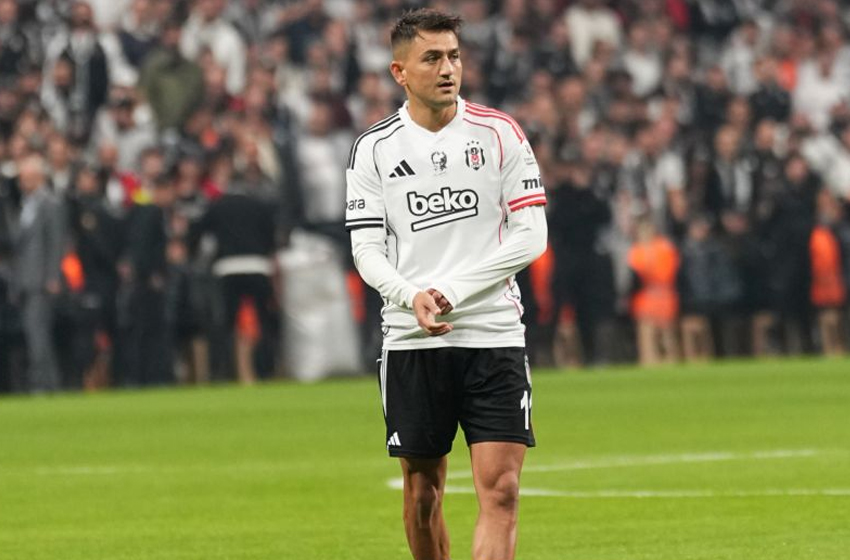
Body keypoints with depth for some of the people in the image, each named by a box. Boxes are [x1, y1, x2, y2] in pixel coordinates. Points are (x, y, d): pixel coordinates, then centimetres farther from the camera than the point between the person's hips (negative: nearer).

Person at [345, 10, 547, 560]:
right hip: (411, 343, 1)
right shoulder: (374, 148, 3)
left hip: (494, 335, -1)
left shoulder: (500, 133, 0)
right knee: (422, 494, 9)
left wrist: (454, 289, -13)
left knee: (501, 491, -11)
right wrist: (413, 297, -18)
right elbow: (367, 249, 2)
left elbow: (531, 235, -3)